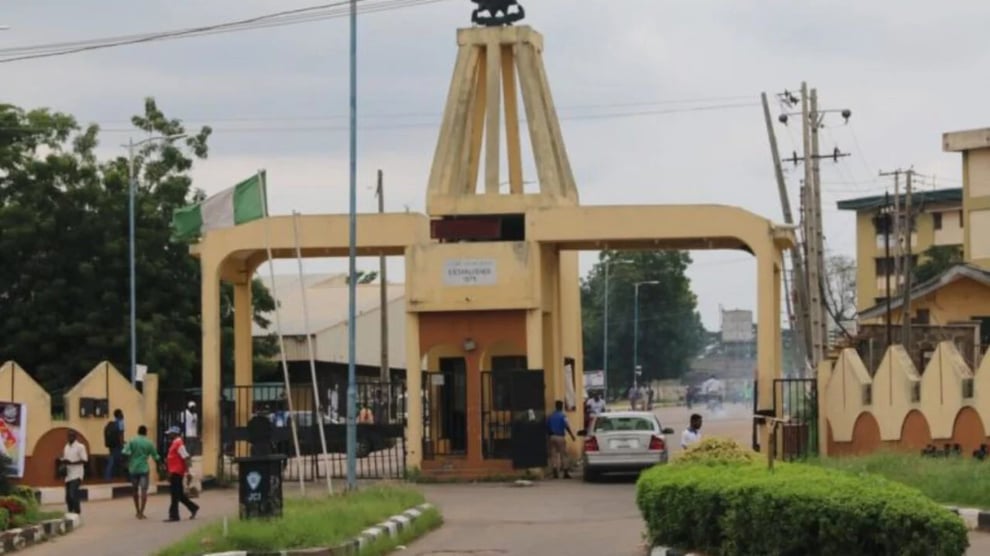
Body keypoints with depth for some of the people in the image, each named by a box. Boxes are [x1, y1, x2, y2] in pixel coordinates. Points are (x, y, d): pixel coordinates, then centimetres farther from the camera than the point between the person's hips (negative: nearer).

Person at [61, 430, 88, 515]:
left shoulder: (80, 447, -7)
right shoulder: (66, 447, 15)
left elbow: (84, 460, -12)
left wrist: (71, 463, -21)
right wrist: (63, 461, -4)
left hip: (76, 475, -7)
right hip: (68, 475, 7)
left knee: (73, 495, -16)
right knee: (68, 496, 8)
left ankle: (77, 514, -11)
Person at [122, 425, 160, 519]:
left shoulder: (132, 441, -1)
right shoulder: (149, 443, 0)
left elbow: (125, 452, -13)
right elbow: (155, 457, 5)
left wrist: (128, 461, 4)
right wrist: (159, 458, 27)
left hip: (133, 469, 2)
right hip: (144, 469, -2)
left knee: (135, 490, 17)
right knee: (143, 490, -3)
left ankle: (138, 511, 25)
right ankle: (141, 513, -14)